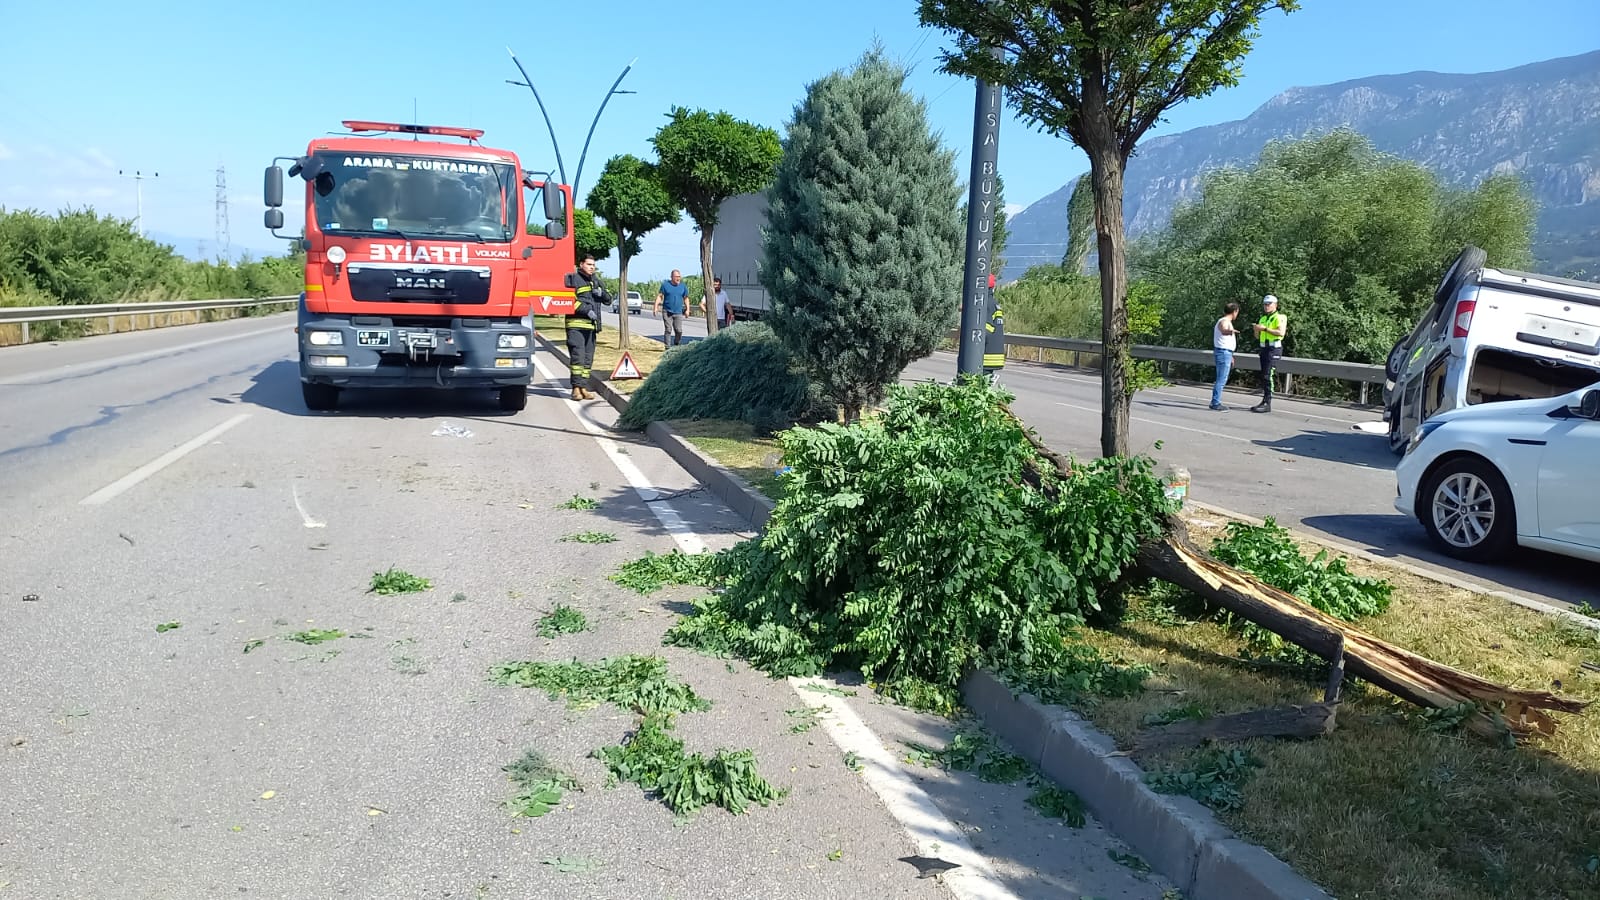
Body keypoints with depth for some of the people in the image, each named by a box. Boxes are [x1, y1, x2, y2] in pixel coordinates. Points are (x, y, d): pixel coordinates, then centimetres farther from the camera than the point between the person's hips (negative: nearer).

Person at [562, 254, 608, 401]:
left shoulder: (596, 280, 20)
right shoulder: (573, 279, -2)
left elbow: (608, 300, 22)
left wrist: (601, 293, 1)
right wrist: (587, 310, -18)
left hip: (591, 325, 7)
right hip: (576, 324, -7)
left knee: (588, 358, 7)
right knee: (577, 356, -13)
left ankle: (584, 388, 11)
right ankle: (576, 387, -12)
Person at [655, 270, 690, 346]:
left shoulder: (683, 286, 7)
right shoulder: (665, 284, 1)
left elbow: (686, 298, 15)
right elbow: (659, 296, 3)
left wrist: (687, 309, 7)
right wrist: (656, 307, -6)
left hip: (678, 313, 1)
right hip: (667, 311, -1)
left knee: (679, 331, -6)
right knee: (668, 330, -6)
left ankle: (676, 345, 14)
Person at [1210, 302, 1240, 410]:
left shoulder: (1227, 322, 20)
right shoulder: (1224, 322, -13)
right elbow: (1223, 331, -39)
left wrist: (1231, 356, 33)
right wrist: (1230, 331, -63)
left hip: (1226, 353, 11)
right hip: (1223, 352, -11)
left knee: (1222, 379, 14)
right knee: (1221, 379, -11)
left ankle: (1215, 402, 18)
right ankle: (1216, 403, -11)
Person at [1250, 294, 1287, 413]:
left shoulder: (1280, 317, -4)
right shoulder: (1263, 318, 19)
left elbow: (1281, 332, -19)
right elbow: (1257, 337, 19)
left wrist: (1265, 328, -20)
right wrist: (1256, 329, -2)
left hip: (1274, 349, -8)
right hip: (1264, 348, 8)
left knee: (1267, 375, -14)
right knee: (1263, 376, 8)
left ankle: (1267, 404, -15)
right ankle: (1264, 401, 14)